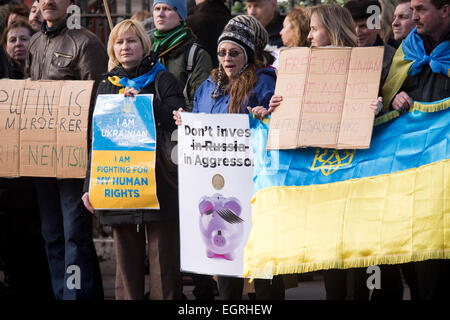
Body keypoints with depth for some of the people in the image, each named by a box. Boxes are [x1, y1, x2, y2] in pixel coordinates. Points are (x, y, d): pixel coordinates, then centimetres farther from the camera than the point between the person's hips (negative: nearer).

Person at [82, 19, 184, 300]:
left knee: (164, 258, -5)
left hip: (158, 180, -4)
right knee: (126, 257, 6)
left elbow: (179, 123, -8)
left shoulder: (162, 79, 4)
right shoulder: (108, 84, 16)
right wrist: (90, 185, 11)